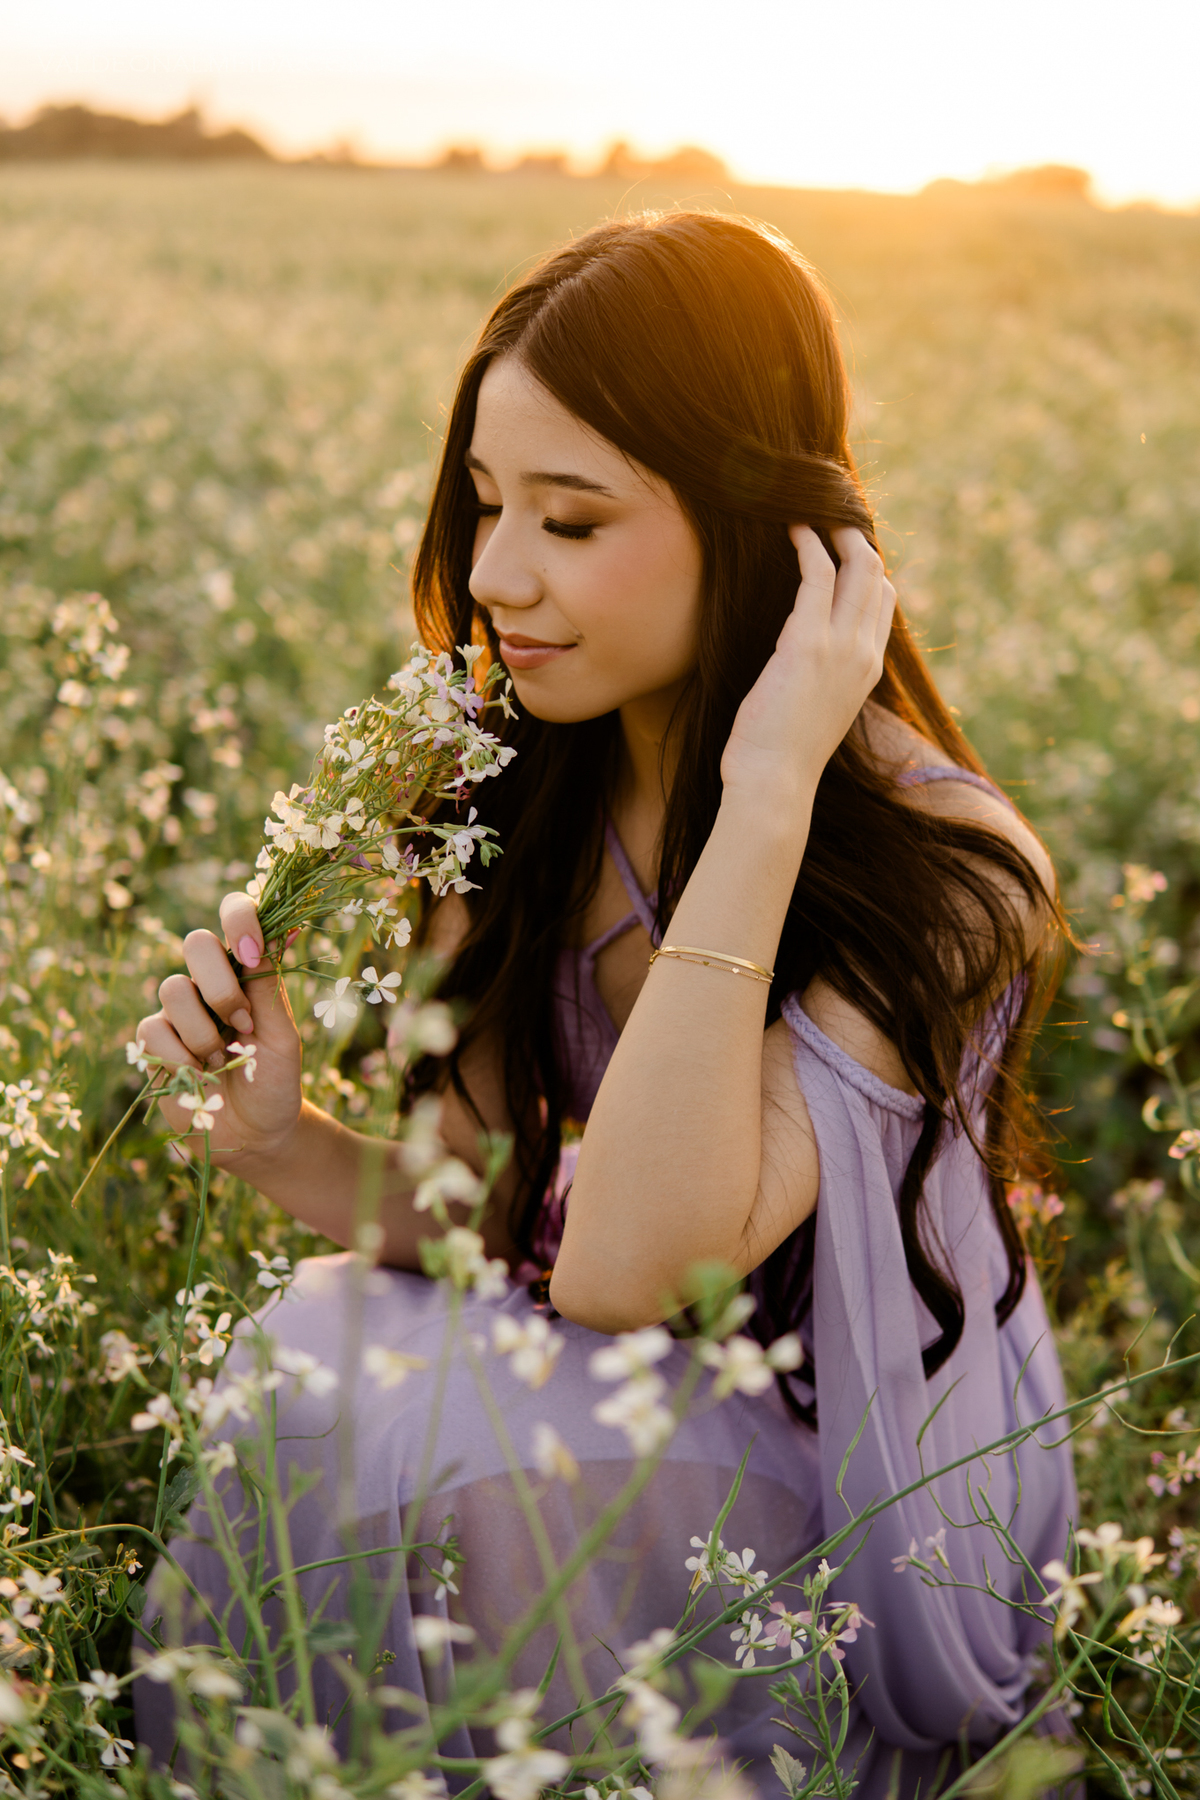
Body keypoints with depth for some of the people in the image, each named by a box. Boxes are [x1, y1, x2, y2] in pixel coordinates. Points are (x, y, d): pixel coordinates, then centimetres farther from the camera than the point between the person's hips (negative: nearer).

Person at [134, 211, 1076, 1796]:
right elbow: (489, 1212, -2)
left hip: (852, 1527, -5)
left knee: (461, 1424, -30)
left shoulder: (941, 872, -24)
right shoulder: (522, 792, -6)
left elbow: (633, 1265, -35)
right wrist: (289, 1147, -22)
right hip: (590, 1401, 5)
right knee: (321, 1344, -23)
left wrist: (764, 798, -36)